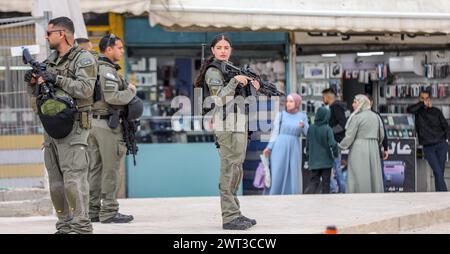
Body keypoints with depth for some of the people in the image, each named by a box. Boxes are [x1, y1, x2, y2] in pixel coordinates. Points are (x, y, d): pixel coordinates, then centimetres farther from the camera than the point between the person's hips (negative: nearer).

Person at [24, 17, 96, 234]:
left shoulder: (84, 59, -4)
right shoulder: (51, 60, 19)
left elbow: (85, 89, -18)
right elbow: (36, 94, 23)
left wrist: (57, 79, -19)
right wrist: (33, 82, 2)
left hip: (73, 127, -8)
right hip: (51, 126, 8)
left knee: (73, 177, -14)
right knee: (55, 179, 7)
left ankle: (81, 226, -13)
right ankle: (65, 224, 13)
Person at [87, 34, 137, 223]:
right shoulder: (107, 70, -13)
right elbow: (112, 97, -22)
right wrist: (131, 91, -7)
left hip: (91, 121, 9)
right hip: (107, 123, -9)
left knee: (94, 168, 10)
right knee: (110, 168, -5)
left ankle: (92, 211, 12)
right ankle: (109, 212, -5)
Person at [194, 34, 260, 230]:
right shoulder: (213, 71, -5)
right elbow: (219, 98, -17)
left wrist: (252, 87, 6)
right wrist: (235, 81, -20)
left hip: (239, 125, 9)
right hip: (227, 126, -9)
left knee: (236, 171, 11)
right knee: (229, 171, -12)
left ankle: (235, 214, 17)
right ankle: (229, 217, -14)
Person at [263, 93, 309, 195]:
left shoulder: (302, 116, 7)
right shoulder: (281, 114, 3)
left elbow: (307, 134, 6)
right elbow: (275, 132, 3)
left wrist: (304, 126, -14)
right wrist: (269, 147, -6)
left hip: (294, 149, 2)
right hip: (280, 148, -1)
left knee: (293, 174, -1)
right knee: (278, 173, -4)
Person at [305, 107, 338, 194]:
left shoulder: (311, 128, -2)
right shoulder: (327, 129, -13)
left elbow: (307, 144, 5)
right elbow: (332, 144, -18)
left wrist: (308, 156, 18)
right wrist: (335, 154, 2)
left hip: (313, 161, 3)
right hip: (326, 161, -3)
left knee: (313, 182, 5)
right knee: (326, 183, 9)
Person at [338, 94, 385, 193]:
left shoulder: (356, 117, -10)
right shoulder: (376, 116, 9)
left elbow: (349, 136, -10)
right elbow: (381, 135, 13)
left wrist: (340, 147, 3)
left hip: (359, 149, -6)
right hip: (374, 150, 6)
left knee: (359, 177, -4)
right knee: (374, 176, 9)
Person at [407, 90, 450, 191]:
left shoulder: (436, 111, 12)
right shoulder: (417, 111, 7)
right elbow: (409, 110, -15)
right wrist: (423, 104, -10)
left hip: (441, 145, 2)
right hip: (428, 147, -2)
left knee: (440, 173, 1)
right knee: (437, 172, -11)